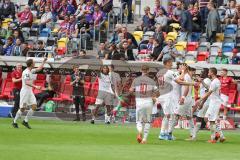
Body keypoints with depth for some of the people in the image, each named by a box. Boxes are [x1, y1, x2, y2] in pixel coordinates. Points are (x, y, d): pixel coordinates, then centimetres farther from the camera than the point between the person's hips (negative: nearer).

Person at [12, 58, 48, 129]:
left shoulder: (31, 71, 11)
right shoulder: (26, 72, -17)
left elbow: (39, 68, 27)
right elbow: (27, 82, -27)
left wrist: (44, 61, 21)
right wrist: (35, 87, -35)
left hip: (30, 91, 9)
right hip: (25, 91, -9)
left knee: (34, 106, -2)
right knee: (22, 108, -4)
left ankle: (25, 121, 5)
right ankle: (14, 122, 10)